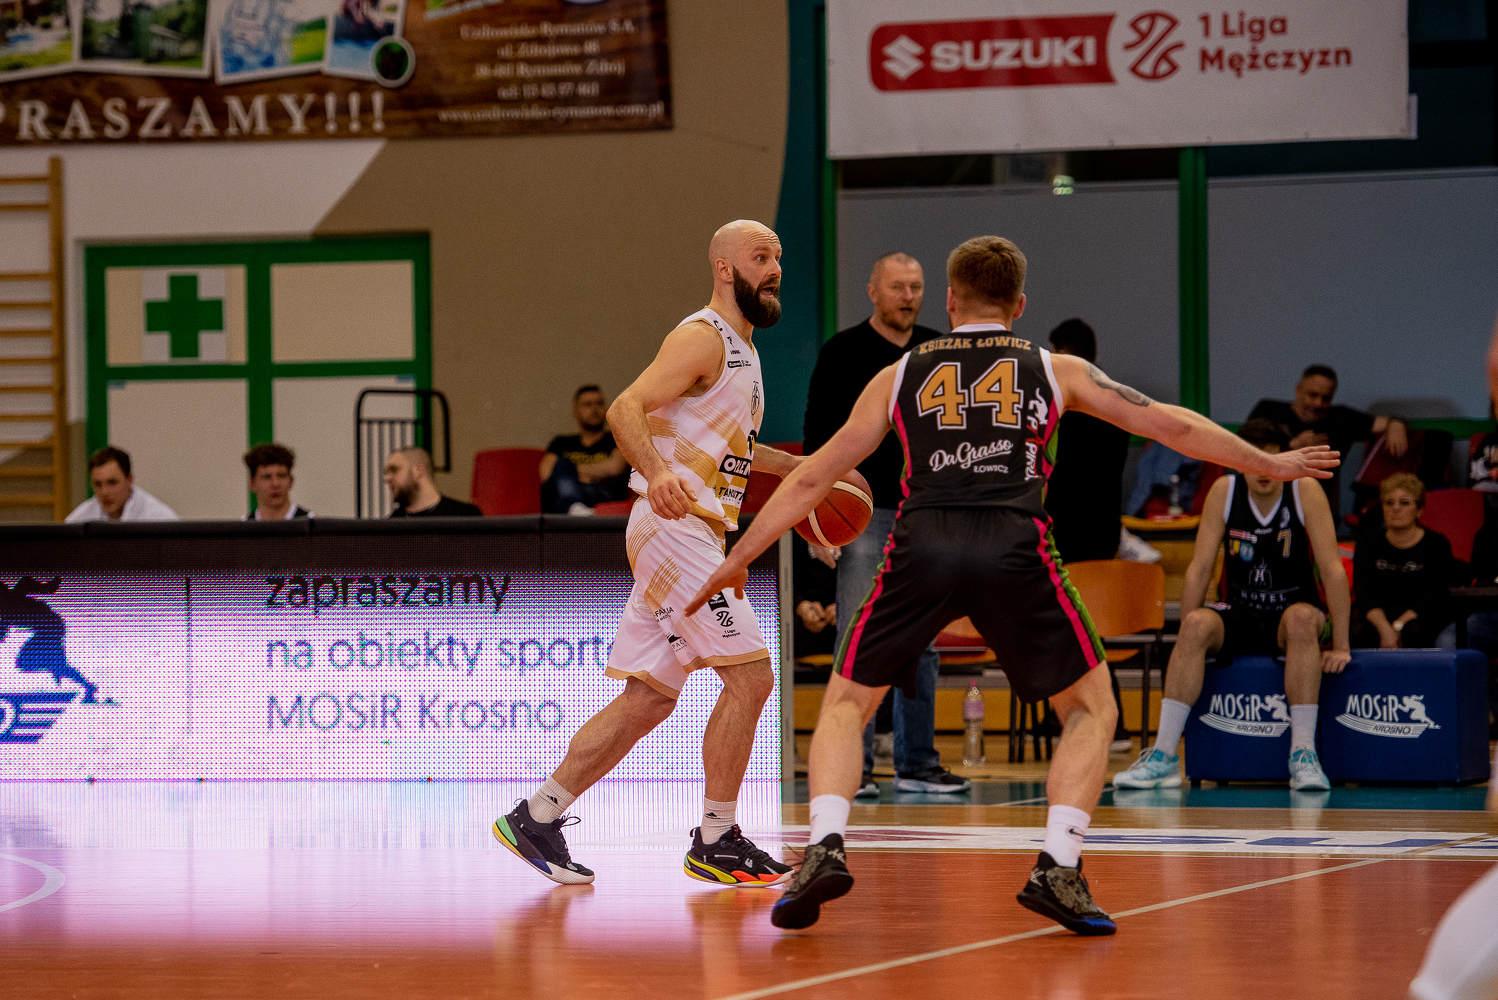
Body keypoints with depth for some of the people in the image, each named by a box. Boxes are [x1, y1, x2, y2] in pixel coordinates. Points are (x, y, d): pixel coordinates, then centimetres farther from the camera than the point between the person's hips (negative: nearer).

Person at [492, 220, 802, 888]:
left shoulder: (741, 349, 19)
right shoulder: (703, 337, -11)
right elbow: (627, 409, -23)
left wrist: (794, 467, 32)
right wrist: (655, 471, -40)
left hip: (688, 536, 10)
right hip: (675, 527, -10)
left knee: (648, 698, 9)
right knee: (749, 676, -11)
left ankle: (536, 818, 11)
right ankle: (715, 844, -4)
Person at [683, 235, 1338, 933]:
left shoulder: (901, 375, 23)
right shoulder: (1055, 371, 21)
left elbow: (813, 477, 25)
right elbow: (1173, 426, 24)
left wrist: (738, 559, 33)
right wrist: (1269, 465, 37)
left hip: (923, 543, 1)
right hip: (1014, 548, -1)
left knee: (846, 704, 19)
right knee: (1091, 709, 17)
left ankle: (825, 848, -4)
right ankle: (1057, 869, 0)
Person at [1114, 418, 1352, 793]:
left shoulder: (1305, 492, -11)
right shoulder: (1224, 492, -5)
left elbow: (1332, 569, -14)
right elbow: (1199, 569, -4)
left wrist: (1340, 646, -19)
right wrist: (1187, 643, -10)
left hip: (1292, 617, -2)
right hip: (1240, 617, 2)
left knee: (1302, 618, -37)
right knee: (1197, 624, -29)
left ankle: (1303, 754, -38)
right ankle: (1164, 755, -31)